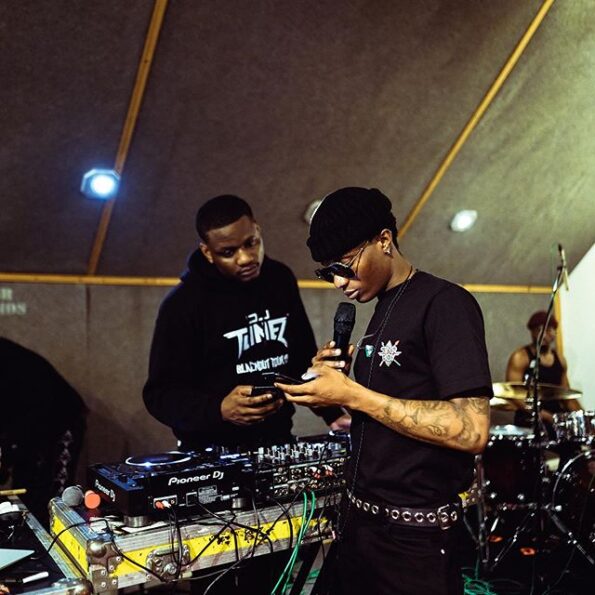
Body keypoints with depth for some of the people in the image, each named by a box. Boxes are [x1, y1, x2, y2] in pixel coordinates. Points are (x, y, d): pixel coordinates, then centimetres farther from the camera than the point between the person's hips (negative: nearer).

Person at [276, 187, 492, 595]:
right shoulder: (384, 310, 11)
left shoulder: (445, 304, -15)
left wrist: (352, 395, -21)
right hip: (360, 521, 8)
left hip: (414, 538, -8)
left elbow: (471, 430, -23)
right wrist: (337, 381, -1)